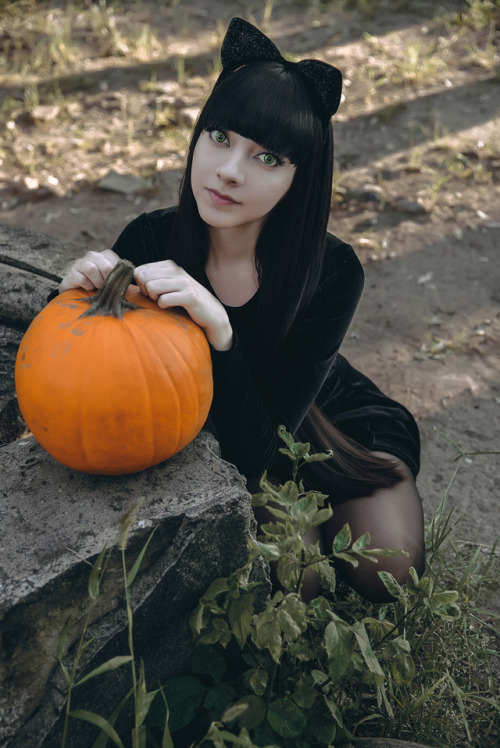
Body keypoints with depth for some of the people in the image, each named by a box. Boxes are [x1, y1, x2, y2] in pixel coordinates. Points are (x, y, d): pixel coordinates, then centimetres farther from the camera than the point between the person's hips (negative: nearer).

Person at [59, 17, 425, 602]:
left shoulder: (331, 271, -29)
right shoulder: (147, 242, -23)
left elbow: (261, 445, -32)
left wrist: (219, 332, -49)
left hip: (338, 428, 0)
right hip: (215, 438, 1)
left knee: (383, 576, -17)